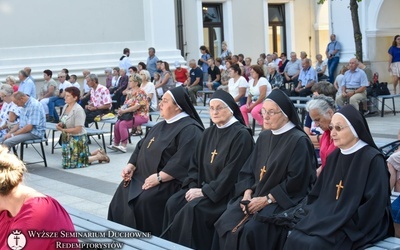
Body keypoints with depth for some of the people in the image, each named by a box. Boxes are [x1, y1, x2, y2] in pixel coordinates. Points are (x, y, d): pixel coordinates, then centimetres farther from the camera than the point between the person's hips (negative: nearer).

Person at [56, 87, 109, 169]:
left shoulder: (78, 110, -21)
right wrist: (60, 125, -6)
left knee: (70, 164, -12)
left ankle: (98, 156, 2)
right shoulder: (65, 106, 4)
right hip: (67, 138, 9)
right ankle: (97, 153, 24)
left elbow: (78, 129, -23)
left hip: (77, 139, -9)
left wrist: (63, 130, -20)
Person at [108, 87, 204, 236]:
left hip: (169, 181, -9)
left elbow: (183, 161, -25)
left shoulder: (190, 129, -14)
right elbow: (141, 147, 19)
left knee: (145, 200, -28)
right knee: (122, 193, -7)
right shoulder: (161, 125, 18)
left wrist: (159, 177, -26)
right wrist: (131, 166, 3)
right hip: (145, 175, 9)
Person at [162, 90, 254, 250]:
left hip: (225, 192, -7)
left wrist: (205, 191, -18)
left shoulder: (241, 135, -12)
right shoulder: (209, 133, 12)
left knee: (193, 209, -28)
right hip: (202, 187, 7)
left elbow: (232, 171, -18)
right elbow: (195, 163, 14)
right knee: (173, 203, -15)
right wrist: (193, 186, -4)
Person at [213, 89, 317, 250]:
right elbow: (248, 170, 13)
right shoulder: (264, 137, 13)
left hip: (281, 202, -7)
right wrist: (247, 193, -6)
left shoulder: (299, 141, -10)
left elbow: (296, 181, -16)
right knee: (225, 223, -15)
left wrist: (267, 199, -17)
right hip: (255, 196, 7)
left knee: (250, 230, -28)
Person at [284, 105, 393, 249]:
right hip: (329, 219, 6)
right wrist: (316, 217, -2)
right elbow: (318, 194, 16)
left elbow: (374, 207, -16)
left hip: (356, 228, -6)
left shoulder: (373, 159, -11)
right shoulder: (333, 156, 11)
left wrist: (343, 226, -16)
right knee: (295, 238, -17)